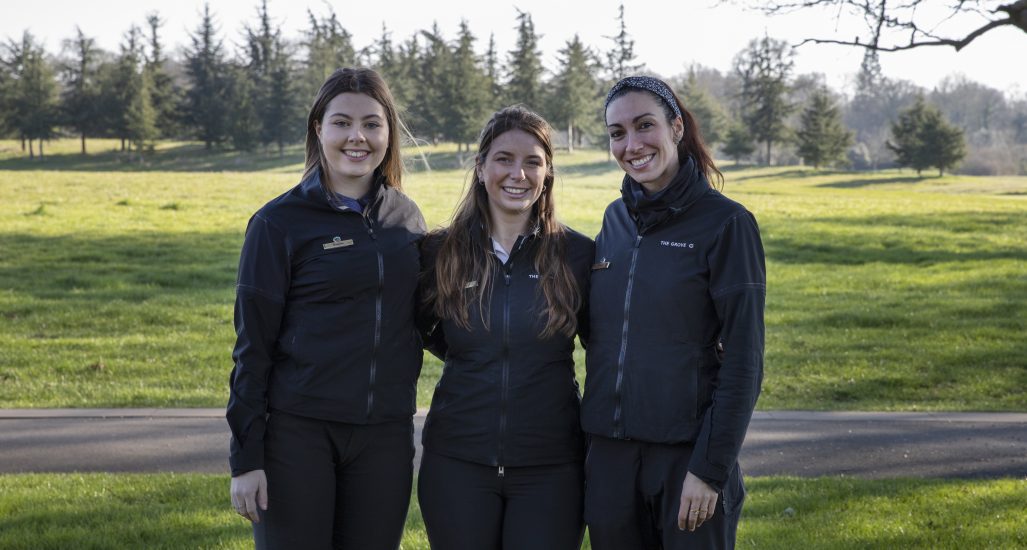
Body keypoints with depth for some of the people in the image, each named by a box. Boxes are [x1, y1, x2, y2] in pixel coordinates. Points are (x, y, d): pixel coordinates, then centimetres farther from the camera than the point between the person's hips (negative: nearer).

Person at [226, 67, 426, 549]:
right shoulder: (279, 223, -4)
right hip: (297, 433, -4)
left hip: (385, 436, 4)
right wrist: (245, 457, -7)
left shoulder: (406, 217, 8)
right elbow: (253, 344, -4)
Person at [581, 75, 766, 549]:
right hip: (610, 454, 5)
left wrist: (710, 469, -14)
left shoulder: (725, 223, -8)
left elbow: (742, 363, -10)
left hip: (686, 454, -5)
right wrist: (590, 446, 10)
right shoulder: (615, 220, 9)